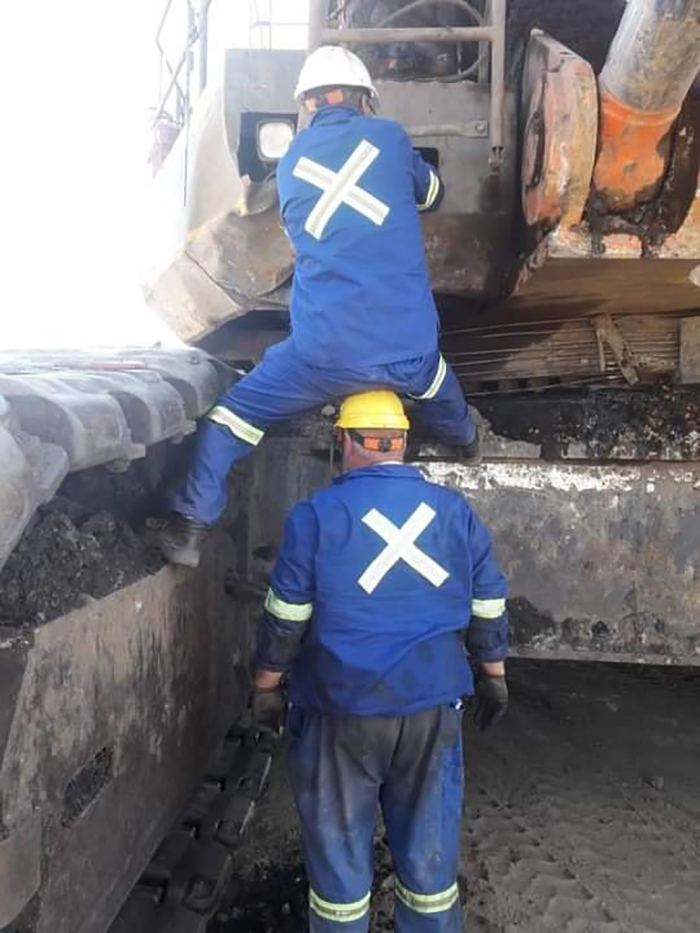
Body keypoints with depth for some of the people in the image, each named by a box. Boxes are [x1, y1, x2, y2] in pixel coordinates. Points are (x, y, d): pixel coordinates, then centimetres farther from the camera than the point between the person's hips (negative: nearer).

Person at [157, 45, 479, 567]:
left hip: (324, 352, -1)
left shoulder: (290, 163, 12)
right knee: (436, 380, 36)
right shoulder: (389, 138, 8)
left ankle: (191, 526, 5)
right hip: (407, 346, 1)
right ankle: (467, 443, 63)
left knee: (234, 415, 15)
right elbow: (433, 194, 27)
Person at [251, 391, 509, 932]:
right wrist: (494, 677, 18)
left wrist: (266, 688, 6)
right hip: (433, 704, 3)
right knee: (429, 842, 18)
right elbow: (489, 608, 5)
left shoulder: (317, 514, -11)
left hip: (342, 706, -2)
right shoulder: (455, 510, -1)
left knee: (340, 842, 15)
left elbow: (286, 618, -8)